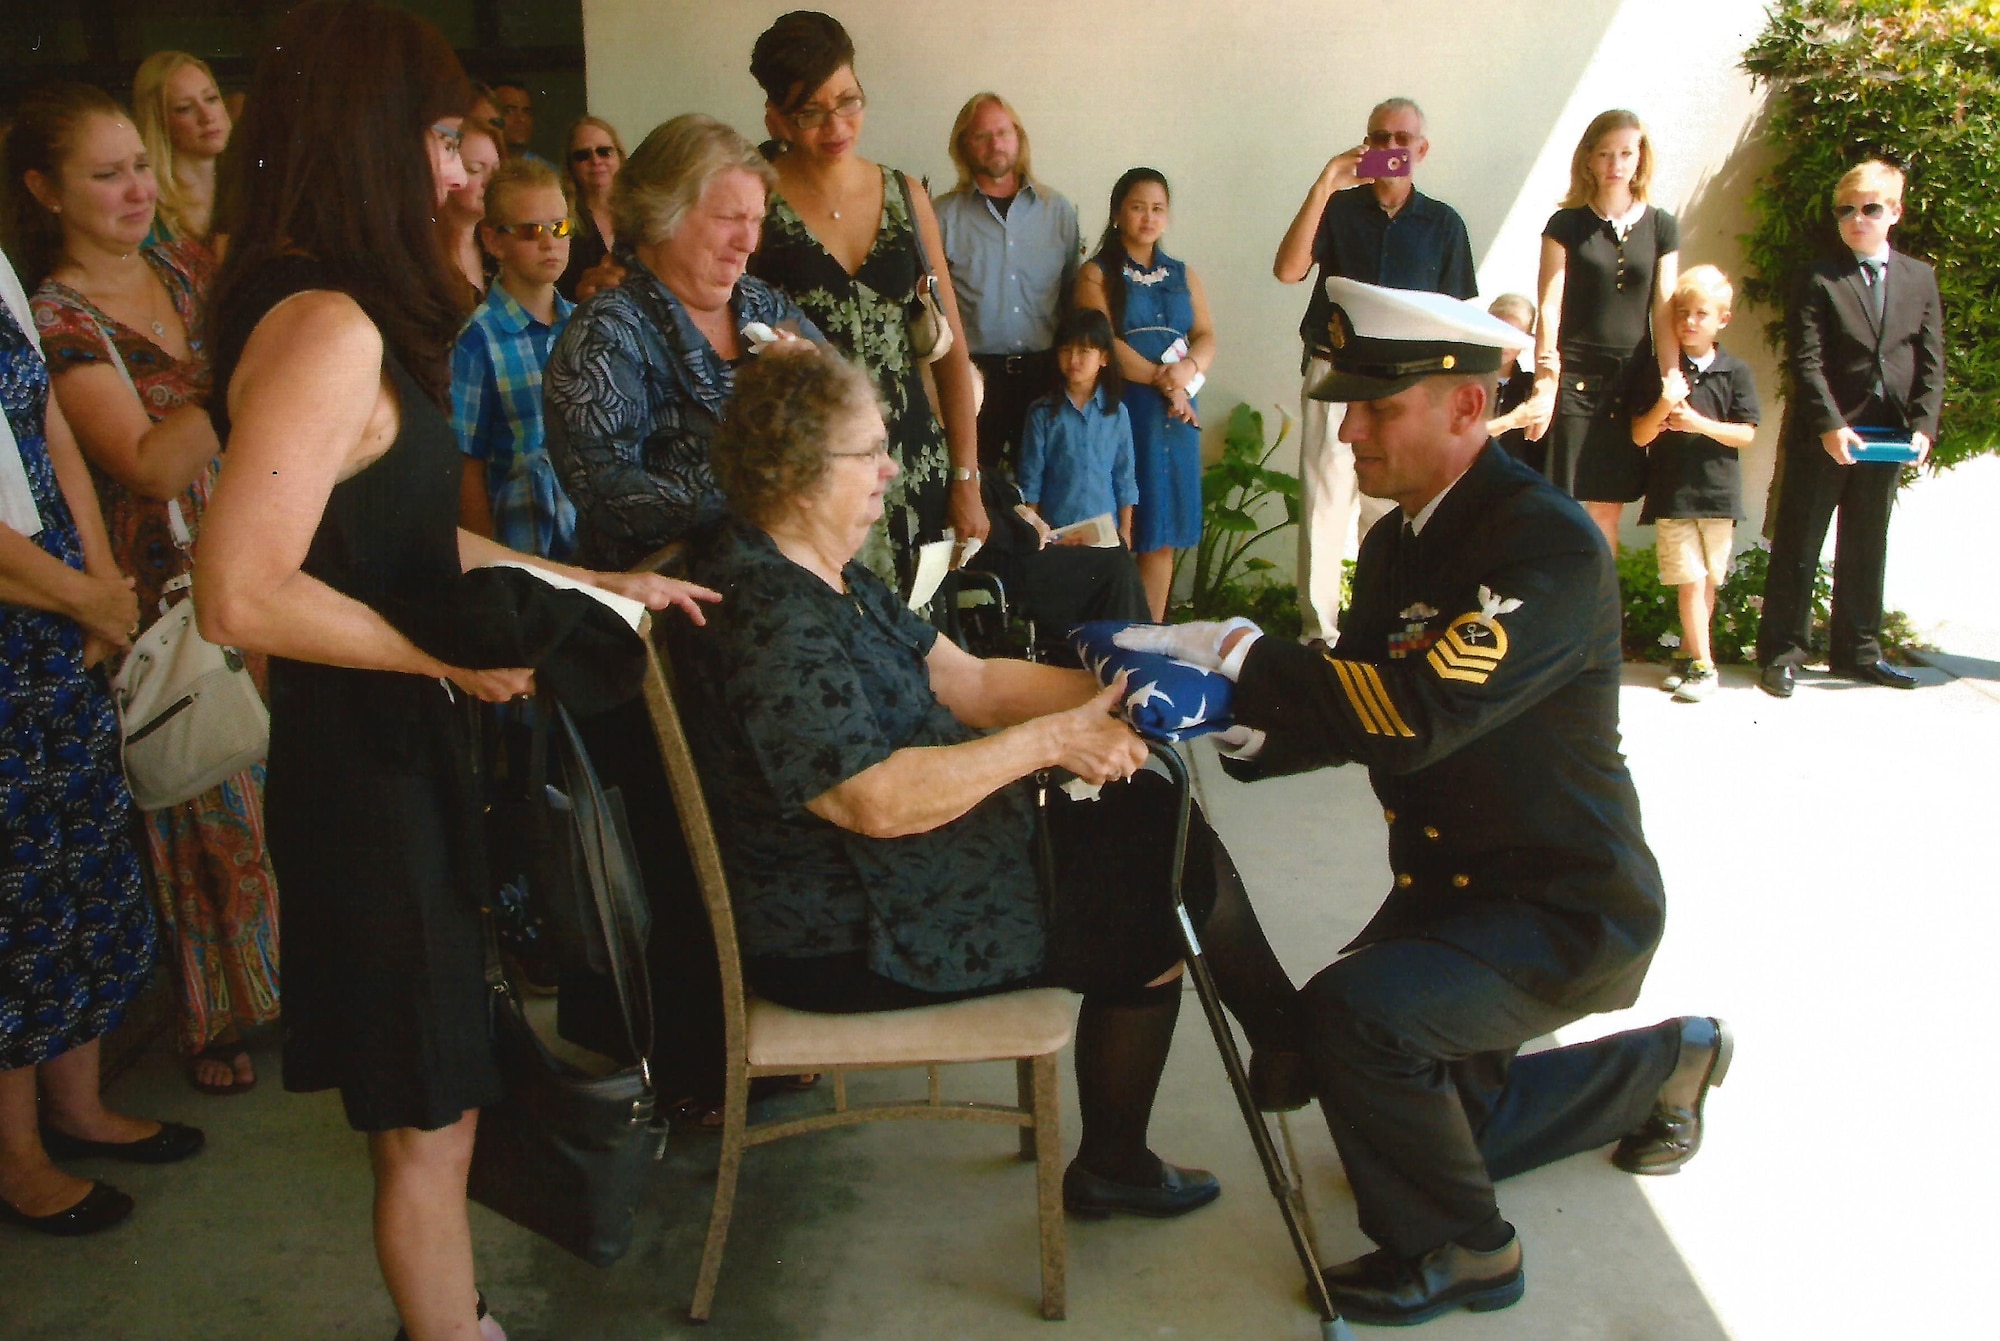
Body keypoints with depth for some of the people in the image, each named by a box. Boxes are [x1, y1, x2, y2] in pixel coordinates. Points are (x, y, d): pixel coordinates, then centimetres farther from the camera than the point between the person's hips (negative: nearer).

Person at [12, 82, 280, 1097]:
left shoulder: (191, 268, 5)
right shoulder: (53, 318, -12)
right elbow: (152, 465, -22)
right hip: (169, 587, -5)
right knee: (205, 810, 8)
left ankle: (289, 975, 33)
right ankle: (213, 1017, 28)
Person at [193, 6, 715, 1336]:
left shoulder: (344, 316, 9)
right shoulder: (327, 327, -22)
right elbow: (244, 594, -27)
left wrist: (595, 583, 14)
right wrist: (454, 659, -18)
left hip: (398, 754, 10)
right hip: (370, 770, -10)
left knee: (435, 1101, 23)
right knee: (427, 1119, 9)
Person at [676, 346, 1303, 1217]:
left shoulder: (827, 578, 8)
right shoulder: (765, 621, -25)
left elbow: (966, 683, 6)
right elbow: (876, 800, -30)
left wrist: (1108, 695, -6)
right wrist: (1052, 738, -24)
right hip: (849, 941, -10)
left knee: (1160, 820, 5)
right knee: (1183, 885, -5)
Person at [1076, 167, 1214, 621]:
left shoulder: (1182, 275, 19)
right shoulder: (1097, 273, 4)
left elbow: (1206, 338, 10)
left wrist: (1186, 370, -11)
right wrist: (1161, 379, -14)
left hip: (1176, 413, 5)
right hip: (1121, 409, -5)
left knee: (1162, 535, 4)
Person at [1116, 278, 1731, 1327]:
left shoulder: (1549, 545, -26)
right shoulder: (1397, 541, 2)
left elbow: (1421, 713, -37)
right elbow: (1351, 712, 1)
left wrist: (1228, 650, -36)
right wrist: (1223, 721, -18)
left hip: (1567, 908, -9)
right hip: (1450, 885, 9)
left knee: (1350, 1010, -31)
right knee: (1442, 1122, 22)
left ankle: (1454, 1250, -2)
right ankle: (1667, 1062, 45)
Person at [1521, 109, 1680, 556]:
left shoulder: (1661, 227, 9)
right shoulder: (1567, 225, 2)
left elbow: (1663, 311, 8)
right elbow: (1549, 307, -3)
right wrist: (1545, 382, -12)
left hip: (1631, 378, 3)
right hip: (1574, 376, -3)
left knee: (1609, 507, 5)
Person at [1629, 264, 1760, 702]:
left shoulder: (1735, 372, 2)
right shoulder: (1656, 372, 0)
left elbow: (1745, 434, 0)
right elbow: (1640, 436, -1)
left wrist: (1699, 423, -15)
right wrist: (1663, 407, -20)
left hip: (1719, 491, 2)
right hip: (1672, 491, -2)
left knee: (1709, 581, 8)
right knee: (1691, 580, -4)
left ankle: (1688, 655, 21)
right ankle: (1702, 665, 3)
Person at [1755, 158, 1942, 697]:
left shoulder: (1920, 278, 9)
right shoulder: (1820, 281, -3)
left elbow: (1932, 362, 7)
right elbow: (1806, 363, -10)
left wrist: (1923, 424, -4)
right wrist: (1830, 426, -19)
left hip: (1887, 435, 4)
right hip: (1822, 436, -4)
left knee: (1866, 547, 13)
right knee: (1798, 546, 2)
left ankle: (1857, 651, 23)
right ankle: (1782, 652, 8)